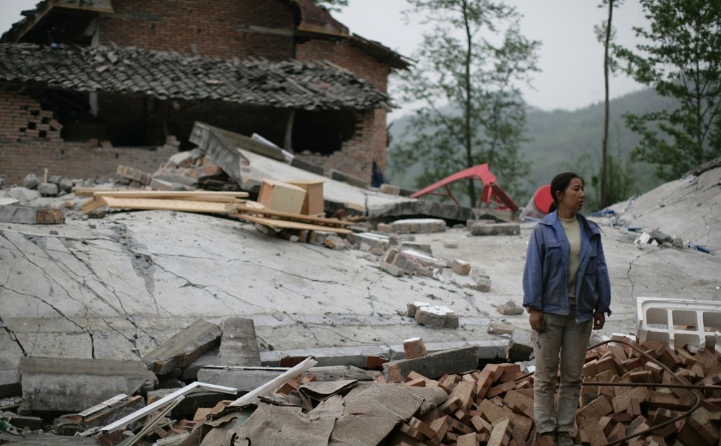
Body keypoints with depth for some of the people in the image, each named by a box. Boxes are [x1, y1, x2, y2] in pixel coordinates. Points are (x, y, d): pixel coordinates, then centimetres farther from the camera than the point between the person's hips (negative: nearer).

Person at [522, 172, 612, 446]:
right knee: (546, 375, 3)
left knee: (573, 376, 8)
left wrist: (601, 307, 5)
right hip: (549, 311, -4)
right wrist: (533, 308, -13)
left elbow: (600, 270, 8)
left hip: (580, 313, 4)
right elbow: (533, 269, -8)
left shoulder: (590, 231, 5)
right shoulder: (544, 230, -6)